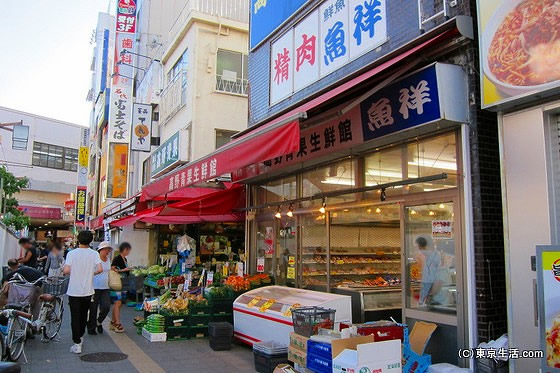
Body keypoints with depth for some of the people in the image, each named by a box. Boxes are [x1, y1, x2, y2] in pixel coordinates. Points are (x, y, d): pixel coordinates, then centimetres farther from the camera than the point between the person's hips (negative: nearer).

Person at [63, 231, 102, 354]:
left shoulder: (71, 253, -9)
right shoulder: (94, 254, -5)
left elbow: (66, 271, -16)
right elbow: (100, 269, -14)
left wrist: (73, 272, 6)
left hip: (74, 291, -2)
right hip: (88, 291, 2)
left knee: (75, 317, 4)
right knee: (84, 315, 19)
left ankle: (77, 344, 2)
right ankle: (80, 337, 34)